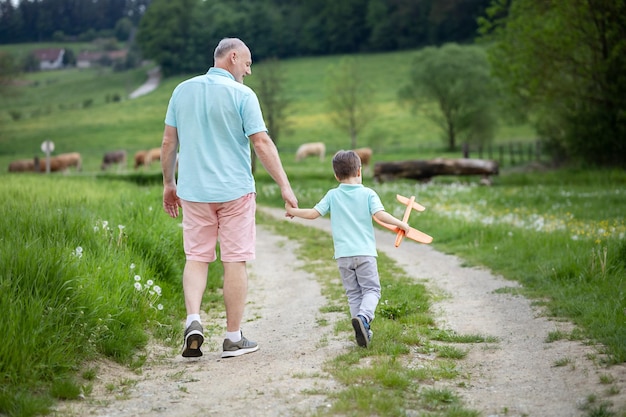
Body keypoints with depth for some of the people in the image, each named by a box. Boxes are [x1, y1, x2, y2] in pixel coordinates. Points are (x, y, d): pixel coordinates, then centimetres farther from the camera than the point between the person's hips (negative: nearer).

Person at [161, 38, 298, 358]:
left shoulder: (183, 90, 7)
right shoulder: (242, 94, -7)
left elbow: (169, 142, 9)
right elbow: (262, 144, -11)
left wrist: (169, 183, 19)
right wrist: (285, 186, -7)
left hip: (193, 191, 4)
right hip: (234, 190, -4)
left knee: (196, 258, 12)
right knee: (235, 262, 4)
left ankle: (193, 320, -8)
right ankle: (234, 338, 10)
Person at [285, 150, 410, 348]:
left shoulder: (332, 195, 5)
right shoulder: (368, 194, 0)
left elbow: (313, 213, 2)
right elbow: (380, 214, -13)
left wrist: (292, 210, 17)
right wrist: (401, 223, -2)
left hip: (343, 255, 2)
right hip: (364, 252, -2)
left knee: (353, 293, 10)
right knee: (371, 289, 4)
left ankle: (363, 331, 3)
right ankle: (363, 317, -24)